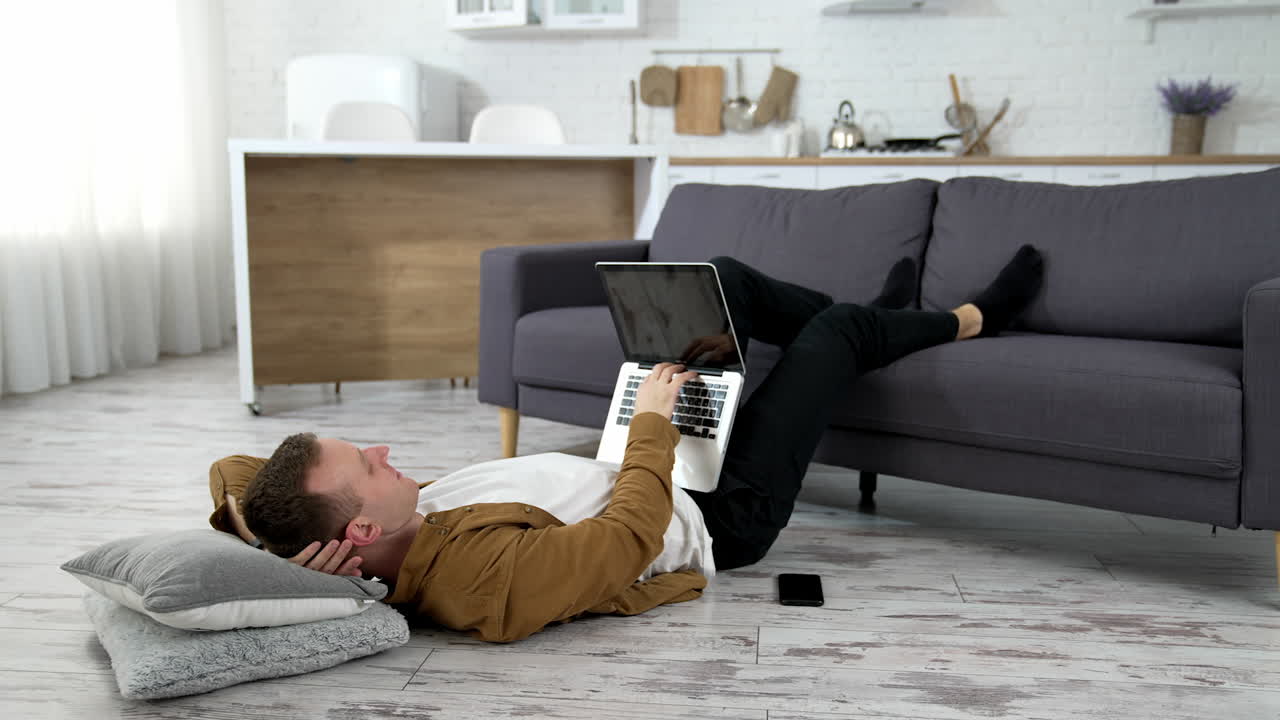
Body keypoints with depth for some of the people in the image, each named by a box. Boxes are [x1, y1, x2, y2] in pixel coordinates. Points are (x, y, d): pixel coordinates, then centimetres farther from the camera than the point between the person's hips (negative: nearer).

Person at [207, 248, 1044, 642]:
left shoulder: (400, 542, -19)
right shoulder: (488, 578, -43)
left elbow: (230, 467, -7)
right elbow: (635, 530, -35)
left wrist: (261, 523, -28)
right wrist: (653, 417, -21)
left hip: (648, 471, 8)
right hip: (714, 514, -8)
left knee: (726, 277, 12)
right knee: (841, 328, 2)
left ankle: (879, 321, 43)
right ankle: (968, 320, 38)